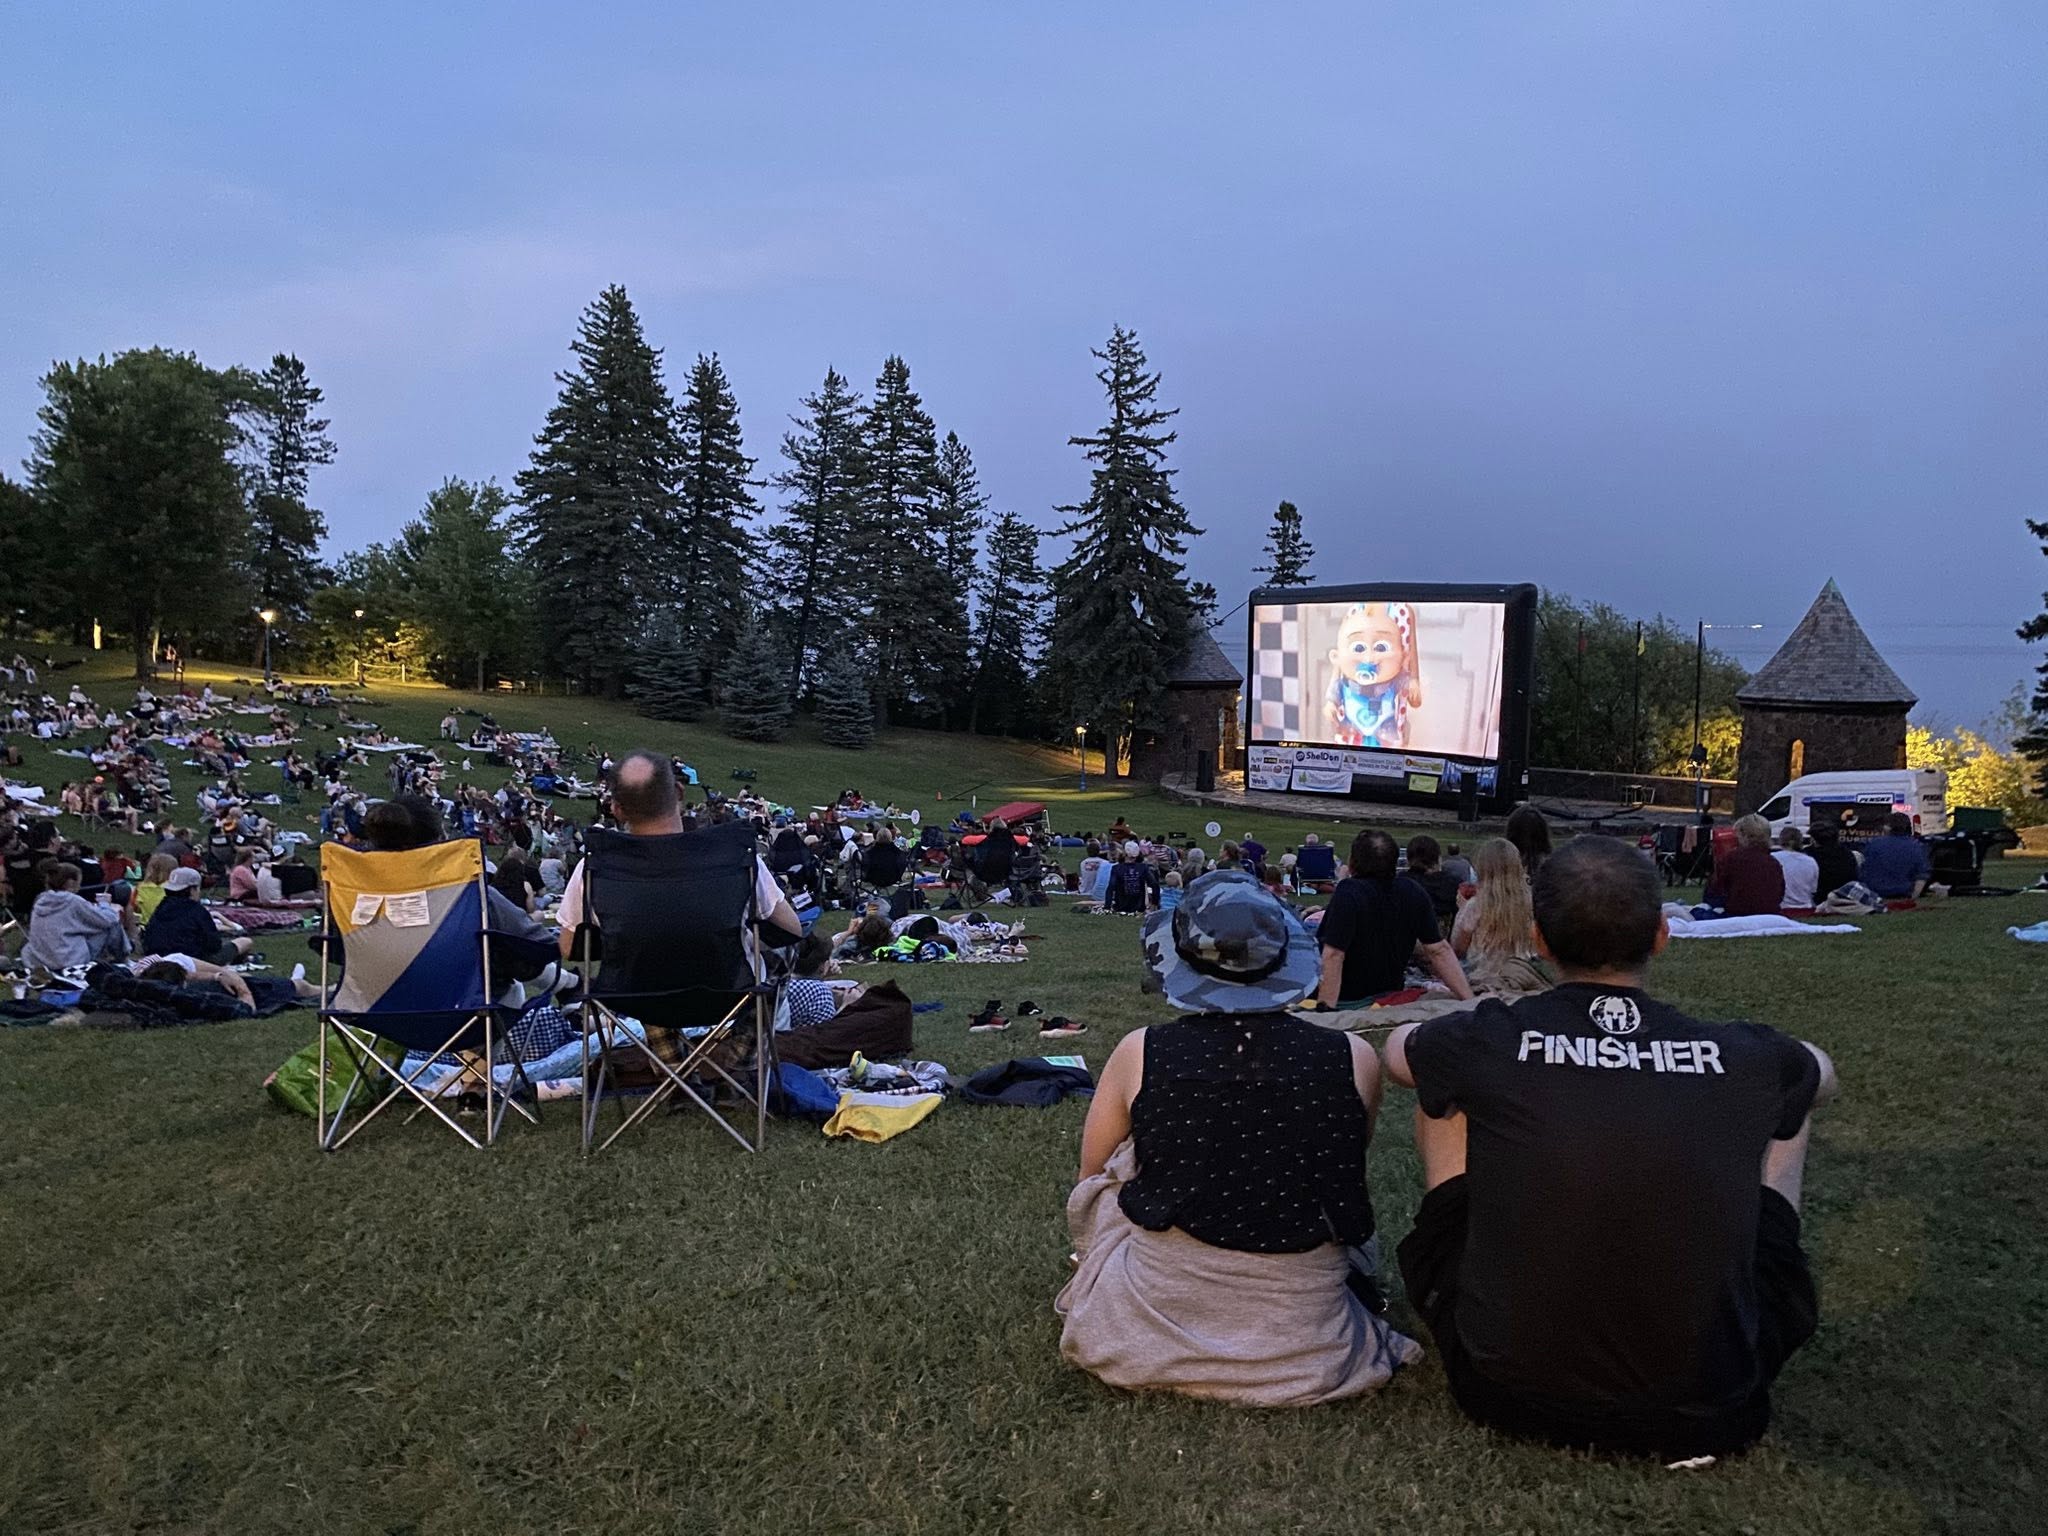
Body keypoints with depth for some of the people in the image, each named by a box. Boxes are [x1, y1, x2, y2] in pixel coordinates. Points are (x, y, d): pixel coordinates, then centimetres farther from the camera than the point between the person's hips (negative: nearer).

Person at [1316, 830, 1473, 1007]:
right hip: (1390, 998, 7)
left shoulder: (1348, 893, -20)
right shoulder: (1414, 892, -3)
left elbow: (1333, 955, -26)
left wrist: (1326, 1012, -28)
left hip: (1346, 1002, -6)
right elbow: (1439, 951, -3)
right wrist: (1469, 1000, 1)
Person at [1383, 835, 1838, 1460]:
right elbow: (1823, 1073, 22)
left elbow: (1396, 1047, 17)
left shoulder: (1488, 1041, -9)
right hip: (1705, 1419, 1)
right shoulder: (1745, 1057, -5)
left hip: (1511, 1395, -1)